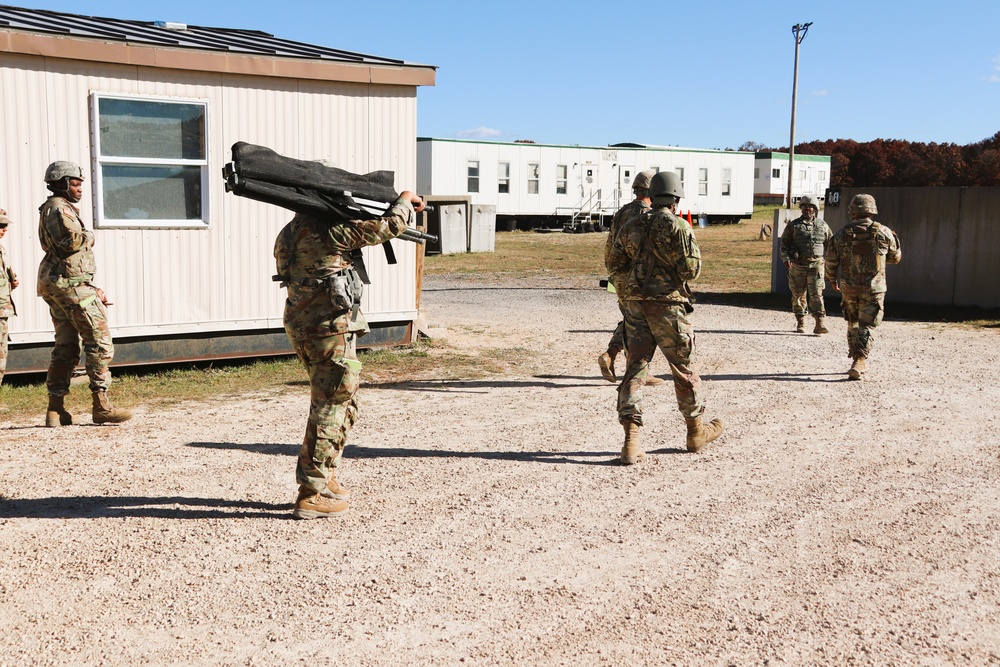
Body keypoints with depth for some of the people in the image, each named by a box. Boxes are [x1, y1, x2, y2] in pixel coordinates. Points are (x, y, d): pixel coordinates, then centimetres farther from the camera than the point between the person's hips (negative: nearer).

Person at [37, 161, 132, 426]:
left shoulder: (57, 209, 24)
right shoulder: (59, 208, -8)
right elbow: (72, 241, -27)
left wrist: (93, 290, 22)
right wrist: (88, 235, -4)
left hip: (55, 285, 10)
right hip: (71, 284, -10)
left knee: (66, 348, 10)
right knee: (100, 343, -7)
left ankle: (55, 409, 10)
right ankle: (101, 406, -7)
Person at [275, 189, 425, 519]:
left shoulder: (289, 232, 13)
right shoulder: (328, 229, -13)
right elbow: (388, 227, -10)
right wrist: (405, 200, 10)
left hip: (300, 325, 9)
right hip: (329, 328, -9)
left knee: (343, 405, 20)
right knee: (330, 407, -2)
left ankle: (324, 479, 27)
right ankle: (312, 495, 1)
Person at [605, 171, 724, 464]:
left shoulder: (631, 226, 10)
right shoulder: (678, 226, -7)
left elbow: (614, 263, 12)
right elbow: (691, 269, -12)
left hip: (633, 304, 5)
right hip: (666, 305, -4)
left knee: (635, 367, 4)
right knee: (684, 368, 11)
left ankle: (631, 440, -6)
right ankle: (696, 431, 26)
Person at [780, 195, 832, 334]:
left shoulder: (822, 225, 9)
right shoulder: (794, 225, 5)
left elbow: (830, 243, 18)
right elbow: (784, 243, 4)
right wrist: (786, 258, -10)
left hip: (816, 265, 0)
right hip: (797, 265, 1)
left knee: (816, 294, -9)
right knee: (798, 295, 6)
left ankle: (820, 323, -12)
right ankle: (800, 323, 16)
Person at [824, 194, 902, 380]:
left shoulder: (842, 234, -4)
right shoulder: (883, 232, -5)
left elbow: (831, 261, 1)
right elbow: (895, 258, 9)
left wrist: (832, 280, 19)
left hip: (849, 288, 2)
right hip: (873, 288, -1)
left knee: (853, 325, 17)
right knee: (866, 326, 1)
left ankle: (859, 362, 27)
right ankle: (859, 361, -14)